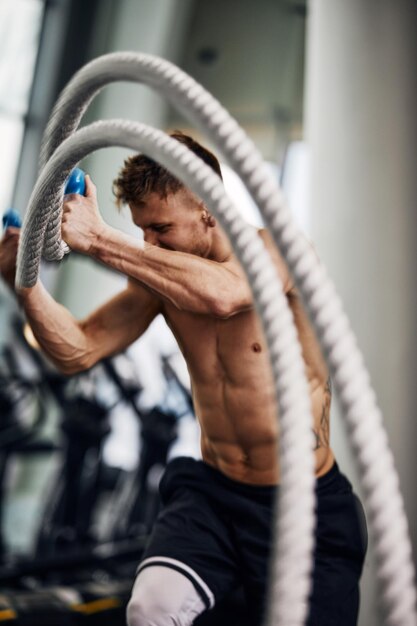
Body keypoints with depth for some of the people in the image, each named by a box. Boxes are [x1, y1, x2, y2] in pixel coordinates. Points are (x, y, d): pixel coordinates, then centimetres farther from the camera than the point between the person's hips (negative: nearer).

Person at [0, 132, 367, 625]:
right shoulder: (160, 276, 1)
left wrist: (99, 240, -31)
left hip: (306, 504, -2)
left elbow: (220, 294, -36)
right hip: (212, 491, 3)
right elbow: (76, 353, -2)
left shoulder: (279, 250, -13)